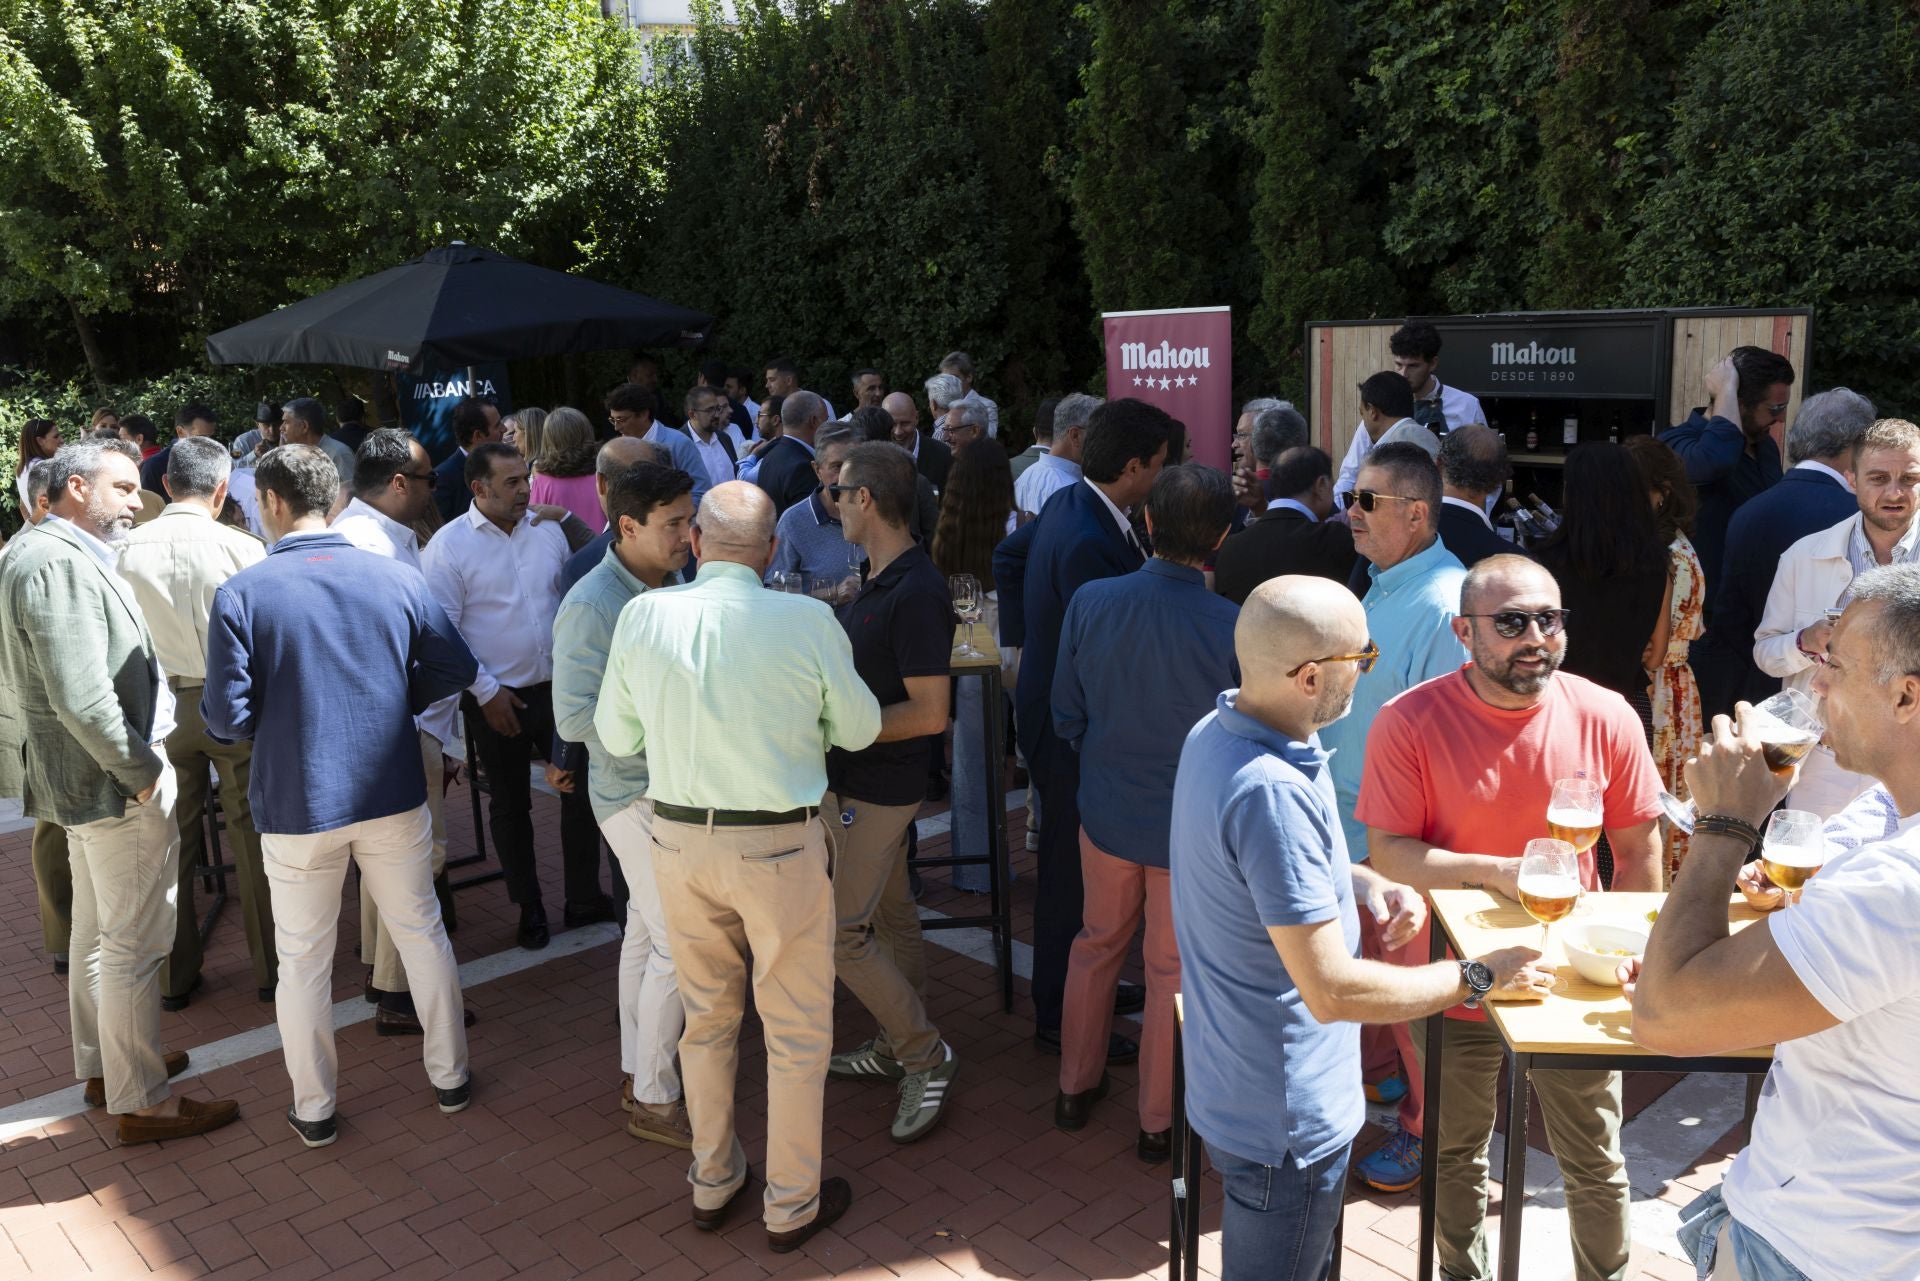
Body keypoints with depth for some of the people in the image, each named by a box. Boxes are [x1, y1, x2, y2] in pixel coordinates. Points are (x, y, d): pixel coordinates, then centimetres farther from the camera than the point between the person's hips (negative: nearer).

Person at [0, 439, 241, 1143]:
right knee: (133, 946, -1)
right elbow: (82, 699, -29)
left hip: (82, 778, 11)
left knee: (96, 932, 22)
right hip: (113, 782, -11)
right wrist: (142, 772, -19)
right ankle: (142, 1102, 10)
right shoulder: (61, 565, -22)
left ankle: (101, 1065, 37)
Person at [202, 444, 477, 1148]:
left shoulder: (240, 594, -12)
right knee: (422, 933, 17)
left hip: (296, 804, -2)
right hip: (392, 794, 2)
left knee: (304, 960, 14)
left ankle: (314, 1109, 28)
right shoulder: (396, 578, -4)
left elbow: (228, 716, -13)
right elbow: (456, 668, 0)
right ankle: (449, 1076, 29)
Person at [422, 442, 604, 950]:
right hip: (497, 699, -3)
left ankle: (585, 898, 22)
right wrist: (486, 692, -12)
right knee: (509, 805, 11)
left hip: (559, 687, 4)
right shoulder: (448, 546, -10)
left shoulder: (547, 530, 3)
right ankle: (529, 909, 27)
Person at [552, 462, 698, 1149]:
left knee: (646, 931, 19)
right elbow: (574, 717, -24)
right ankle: (655, 1100, 12)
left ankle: (637, 1072, 34)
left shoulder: (673, 585, 5)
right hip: (635, 791, -8)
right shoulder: (591, 607, -20)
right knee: (678, 944, -4)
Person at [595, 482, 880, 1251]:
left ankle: (712, 1184, 38)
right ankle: (792, 1205, 28)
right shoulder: (807, 621, -15)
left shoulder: (643, 617, -7)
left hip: (678, 839, 4)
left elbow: (617, 736, 4)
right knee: (797, 1030, 14)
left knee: (706, 1018, 22)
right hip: (779, 847, -3)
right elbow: (859, 729, -2)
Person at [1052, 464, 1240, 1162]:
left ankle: (1075, 1087, 39)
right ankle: (1159, 1122, 30)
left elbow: (1066, 716, -3)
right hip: (1192, 824, -3)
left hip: (1106, 810, 3)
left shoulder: (1090, 602, -15)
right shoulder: (1235, 627, -24)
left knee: (1096, 944, 23)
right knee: (1172, 971, 14)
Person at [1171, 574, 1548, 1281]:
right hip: (1285, 1117, -9)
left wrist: (1358, 880, -1)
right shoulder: (1272, 792, -34)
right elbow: (1332, 991, -30)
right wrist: (1478, 977, -17)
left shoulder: (1215, 733, -3)